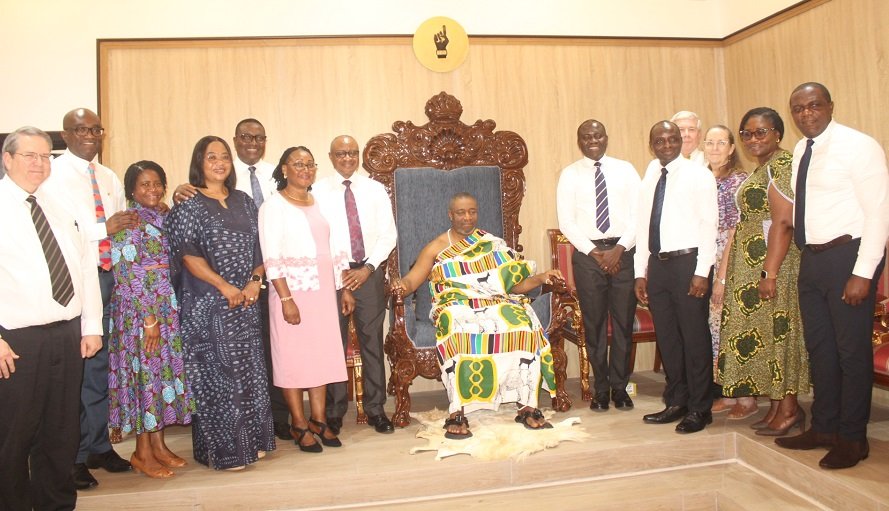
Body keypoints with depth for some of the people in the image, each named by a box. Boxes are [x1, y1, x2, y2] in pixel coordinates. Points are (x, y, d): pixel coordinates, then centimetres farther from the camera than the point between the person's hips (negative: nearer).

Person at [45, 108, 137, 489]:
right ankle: (74, 455, 11)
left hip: (107, 277, 6)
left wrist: (129, 225, 0)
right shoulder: (53, 175, -5)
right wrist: (105, 228, -20)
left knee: (100, 365, 13)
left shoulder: (110, 178, 16)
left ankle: (99, 446, 24)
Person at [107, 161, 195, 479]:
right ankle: (142, 453, 11)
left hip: (168, 309, 7)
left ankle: (158, 445, 22)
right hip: (139, 310, -7)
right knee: (144, 372, -1)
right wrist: (149, 318, -16)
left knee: (164, 370, 10)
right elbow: (129, 275, -14)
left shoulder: (165, 218, 12)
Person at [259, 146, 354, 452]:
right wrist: (286, 298, -18)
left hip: (324, 290, 5)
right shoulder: (274, 205, -4)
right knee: (292, 355, 1)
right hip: (292, 290, -5)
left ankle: (318, 420, 18)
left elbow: (336, 250, 14)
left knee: (322, 353, 7)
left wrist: (345, 288, 10)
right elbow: (272, 257, -11)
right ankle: (299, 425, 12)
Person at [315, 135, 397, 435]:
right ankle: (334, 413, 17)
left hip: (369, 273, 2)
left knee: (372, 342, 6)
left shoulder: (375, 190, 7)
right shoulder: (318, 192, 1)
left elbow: (388, 234, 3)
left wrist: (367, 269, -8)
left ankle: (376, 409, 16)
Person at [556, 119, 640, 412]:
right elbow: (566, 221, -1)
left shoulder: (625, 170, 7)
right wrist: (595, 252, -9)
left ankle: (620, 387, 17)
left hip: (624, 251, 1)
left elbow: (638, 214, 2)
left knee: (624, 322, 4)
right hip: (587, 253, -1)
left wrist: (620, 248, -10)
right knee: (594, 324, 5)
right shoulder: (570, 175, 4)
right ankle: (601, 390, 16)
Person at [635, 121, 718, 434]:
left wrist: (702, 272, -14)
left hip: (688, 261, -5)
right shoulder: (649, 179, 15)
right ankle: (676, 402, 24)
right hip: (657, 264, 6)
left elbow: (709, 225, -7)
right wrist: (641, 272, 9)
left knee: (694, 337, 0)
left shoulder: (698, 175, -1)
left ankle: (699, 409, 12)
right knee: (666, 337, 11)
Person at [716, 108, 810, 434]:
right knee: (763, 331, 11)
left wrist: (769, 272, -25)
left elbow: (783, 223, -21)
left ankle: (788, 408, 8)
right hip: (751, 265, 10)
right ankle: (777, 405, 20)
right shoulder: (762, 170, 17)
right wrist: (727, 272, 14)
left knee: (778, 330, -3)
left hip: (773, 263, -10)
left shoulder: (781, 165, -11)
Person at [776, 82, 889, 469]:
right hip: (812, 259, 7)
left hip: (847, 256, -7)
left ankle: (852, 438, 17)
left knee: (852, 350, 2)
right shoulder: (800, 152, 11)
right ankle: (824, 427, 29)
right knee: (819, 348, 15)